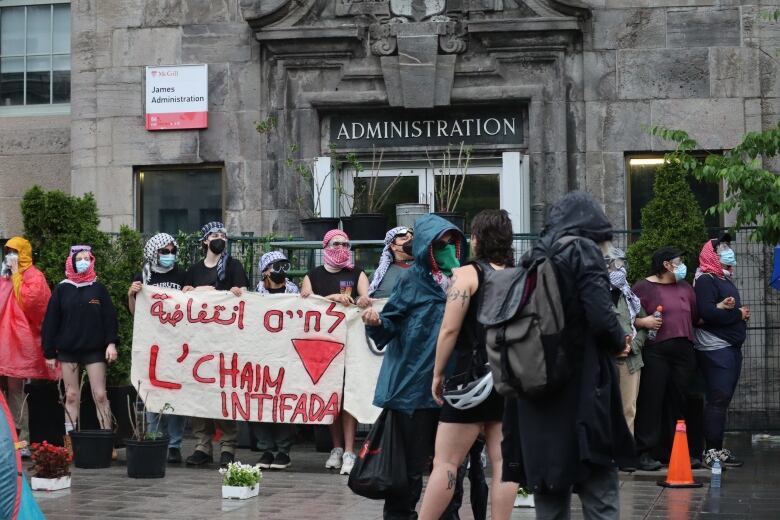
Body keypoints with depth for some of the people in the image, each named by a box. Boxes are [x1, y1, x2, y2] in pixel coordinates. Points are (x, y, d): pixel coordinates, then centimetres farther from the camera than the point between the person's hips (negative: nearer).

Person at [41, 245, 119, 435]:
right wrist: (49, 352, 1)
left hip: (94, 350, -1)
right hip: (67, 350, 1)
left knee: (100, 395, -6)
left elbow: (110, 317, 1)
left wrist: (111, 343, -13)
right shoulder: (62, 289, 5)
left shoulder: (99, 288, 6)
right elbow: (51, 321, 5)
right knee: (71, 396, 4)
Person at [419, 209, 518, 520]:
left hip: (473, 376, -5)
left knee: (445, 462, -2)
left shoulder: (467, 274, -7)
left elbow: (449, 330, -11)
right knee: (503, 462, 4)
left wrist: (437, 374, -3)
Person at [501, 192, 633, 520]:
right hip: (582, 388, -6)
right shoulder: (584, 252, -5)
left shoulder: (533, 258, 13)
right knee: (599, 493, -2)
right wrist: (620, 342, 3)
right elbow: (601, 318, -15)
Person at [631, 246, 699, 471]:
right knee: (651, 402, -7)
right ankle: (645, 454, -6)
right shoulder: (643, 287, 2)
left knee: (680, 402, 6)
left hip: (683, 350, 6)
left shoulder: (685, 287, 21)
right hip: (655, 351, -5)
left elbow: (697, 317, 23)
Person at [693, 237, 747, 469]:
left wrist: (741, 313, 5)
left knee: (723, 399, 10)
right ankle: (712, 452, -10)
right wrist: (739, 314, -12)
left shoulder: (725, 280, 22)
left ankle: (717, 448, 15)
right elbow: (707, 312, -22)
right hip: (715, 348, -10)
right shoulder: (705, 280, -9)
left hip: (731, 347, 10)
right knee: (718, 400, -11)